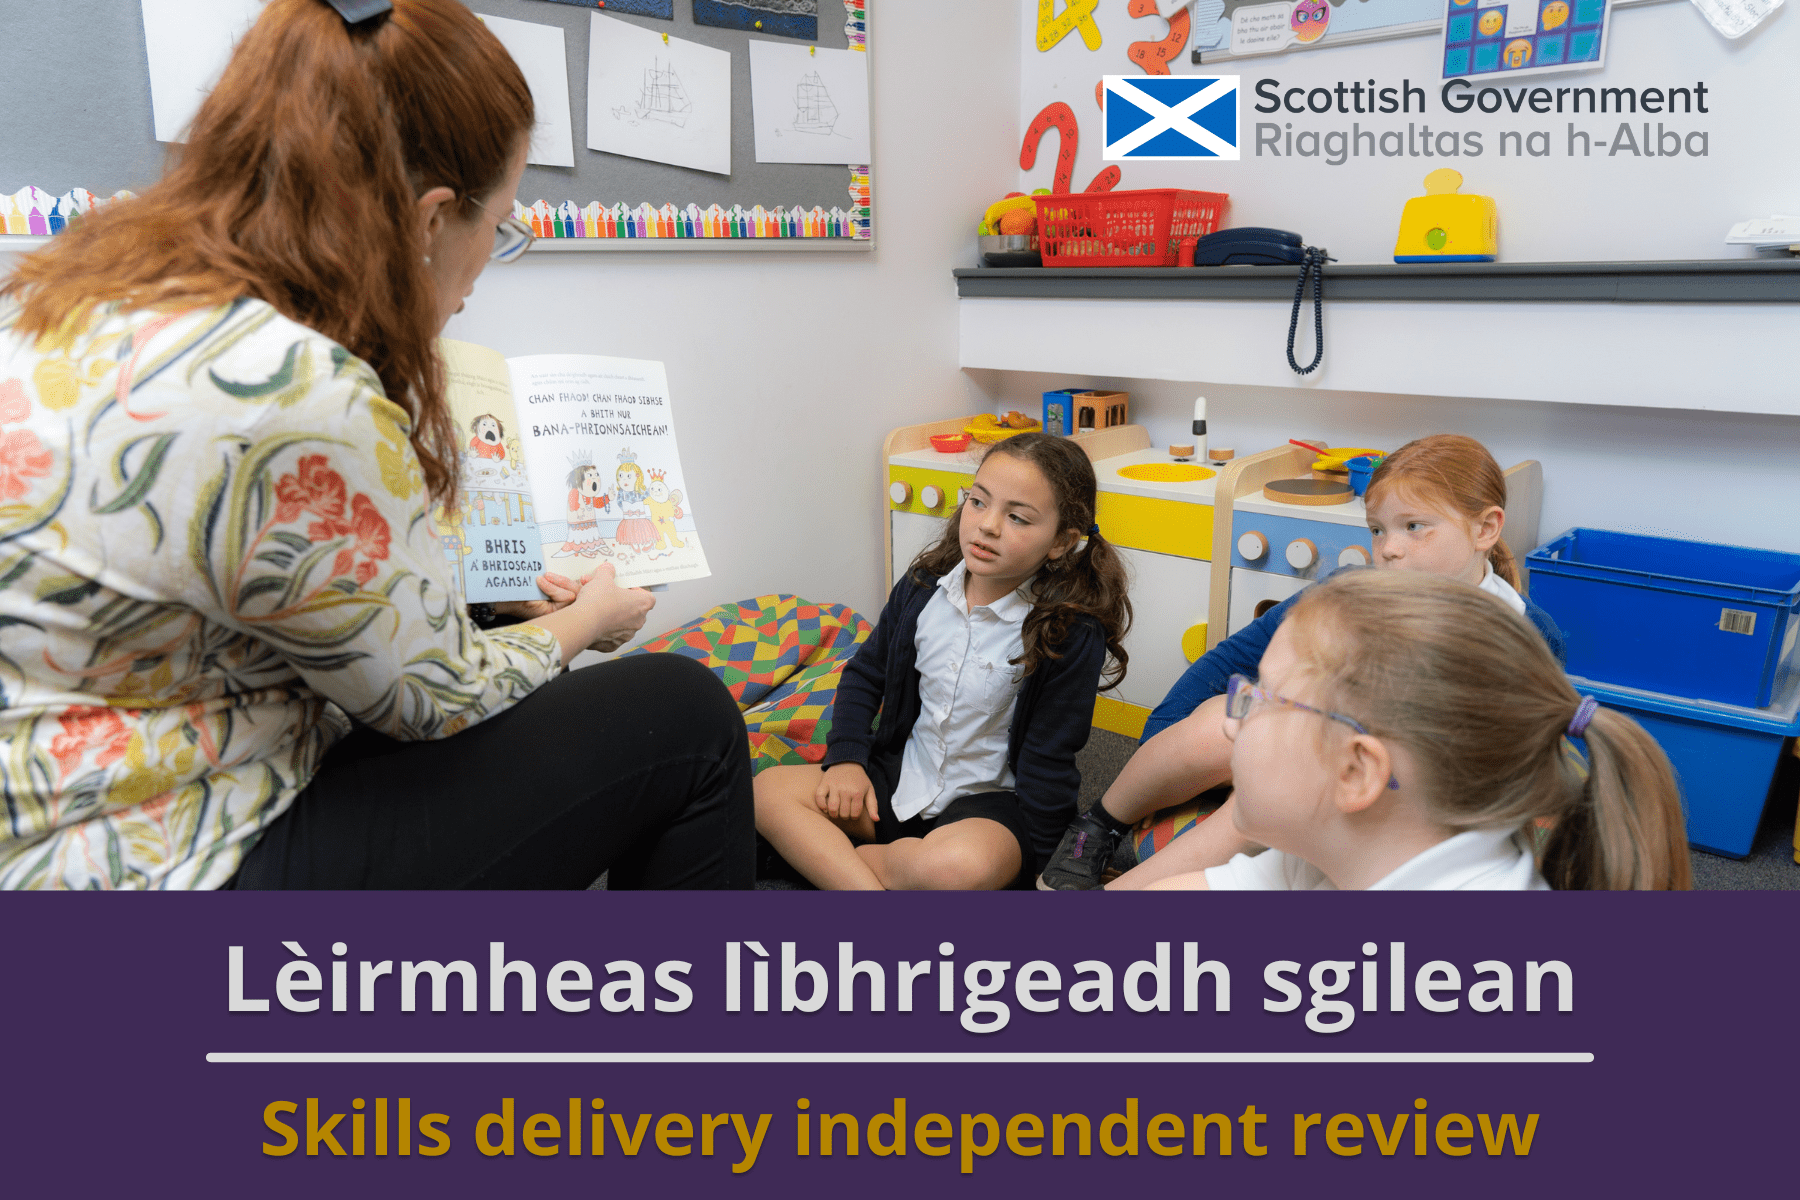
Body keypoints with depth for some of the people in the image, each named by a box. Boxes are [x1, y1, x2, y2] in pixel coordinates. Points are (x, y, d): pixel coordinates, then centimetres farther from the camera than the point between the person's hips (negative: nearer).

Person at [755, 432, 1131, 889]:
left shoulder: (1073, 633, -18)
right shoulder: (923, 587, -3)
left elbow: (1048, 766, -13)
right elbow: (864, 674, 13)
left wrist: (1023, 855, -15)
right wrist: (846, 758, 0)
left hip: (988, 801, -5)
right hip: (901, 781, 5)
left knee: (962, 864, -39)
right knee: (769, 789, -12)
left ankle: (825, 855, -13)